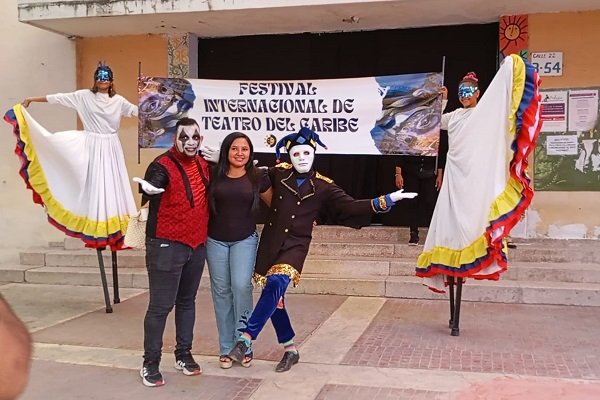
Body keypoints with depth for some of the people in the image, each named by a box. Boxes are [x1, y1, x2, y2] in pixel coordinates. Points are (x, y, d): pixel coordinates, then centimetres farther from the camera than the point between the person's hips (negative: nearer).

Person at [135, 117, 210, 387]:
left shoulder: (203, 164, 7)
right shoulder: (163, 165, -15)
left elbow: (211, 192, 22)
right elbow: (151, 191, -34)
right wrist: (147, 189, -55)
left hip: (197, 244, 7)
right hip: (166, 245, -7)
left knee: (187, 301, 17)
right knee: (161, 305, -3)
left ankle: (183, 355, 30)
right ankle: (150, 363, 10)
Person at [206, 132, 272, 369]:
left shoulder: (257, 177, -1)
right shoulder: (214, 175, -2)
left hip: (245, 240, -1)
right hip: (216, 240, 1)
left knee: (241, 286, -15)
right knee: (221, 291, 6)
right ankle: (226, 348, 16)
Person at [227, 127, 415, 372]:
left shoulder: (323, 186, -3)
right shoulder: (278, 174, 0)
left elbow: (351, 206, -6)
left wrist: (386, 201, -13)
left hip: (295, 245, -2)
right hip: (270, 242, 3)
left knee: (275, 285, -28)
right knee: (273, 298, 6)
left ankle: (246, 338, -19)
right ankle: (290, 350, 23)